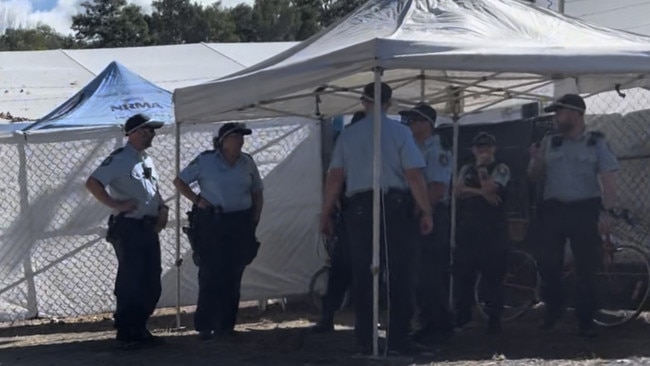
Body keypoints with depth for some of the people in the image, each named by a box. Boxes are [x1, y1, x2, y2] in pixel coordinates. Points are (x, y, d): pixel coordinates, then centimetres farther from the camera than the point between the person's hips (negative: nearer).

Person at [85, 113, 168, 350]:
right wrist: (115, 204, -19)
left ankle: (139, 329, 21)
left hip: (149, 227, 8)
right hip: (128, 227, -8)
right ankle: (125, 333, 3)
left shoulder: (147, 160, 16)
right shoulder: (119, 159, -11)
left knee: (151, 282, 10)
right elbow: (92, 183, -19)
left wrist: (163, 209, 10)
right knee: (130, 282, -5)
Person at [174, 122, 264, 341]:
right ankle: (205, 327, 0)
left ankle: (226, 325, 12)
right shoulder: (205, 161, -2)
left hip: (241, 224, 4)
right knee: (210, 275, -6)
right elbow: (179, 182, 4)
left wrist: (255, 219, 6)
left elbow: (257, 193, 17)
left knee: (233, 276, 5)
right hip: (211, 224, -4)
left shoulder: (247, 163, 8)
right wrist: (197, 200, -7)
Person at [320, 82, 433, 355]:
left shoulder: (348, 135, 5)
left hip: (359, 209, 2)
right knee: (399, 274, 2)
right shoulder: (399, 132, -2)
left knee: (362, 276, 7)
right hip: (396, 207, -2)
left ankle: (365, 341, 8)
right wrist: (426, 212, -3)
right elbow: (414, 175, -8)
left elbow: (334, 177, 2)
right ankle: (398, 340, -1)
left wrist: (326, 214, 9)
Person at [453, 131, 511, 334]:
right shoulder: (466, 169, 17)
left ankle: (494, 318, 0)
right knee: (462, 272, 6)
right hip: (467, 228, 4)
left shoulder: (501, 169, 3)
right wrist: (480, 192, -11)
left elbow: (490, 189, -13)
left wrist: (482, 168, -6)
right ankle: (462, 315, 19)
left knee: (492, 274, -5)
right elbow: (459, 190, 0)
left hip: (492, 228, -4)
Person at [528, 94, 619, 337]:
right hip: (554, 210, 3)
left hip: (585, 210, -3)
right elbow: (536, 178, 16)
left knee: (586, 268, -1)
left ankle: (586, 321, 7)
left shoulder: (596, 143, 1)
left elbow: (608, 180, -5)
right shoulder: (549, 143, 11)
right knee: (547, 263, 0)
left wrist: (605, 212, -16)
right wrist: (536, 161, -5)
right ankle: (554, 307, 22)